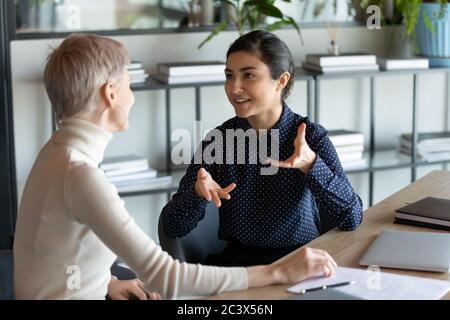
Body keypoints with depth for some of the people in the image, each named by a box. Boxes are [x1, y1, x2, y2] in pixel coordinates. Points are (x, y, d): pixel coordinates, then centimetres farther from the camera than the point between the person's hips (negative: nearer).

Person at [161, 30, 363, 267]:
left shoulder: (311, 137, -5)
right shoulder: (218, 139, -1)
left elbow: (351, 219, -16)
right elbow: (172, 228, -4)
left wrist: (309, 164, -30)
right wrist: (198, 192, -25)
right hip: (236, 260, 2)